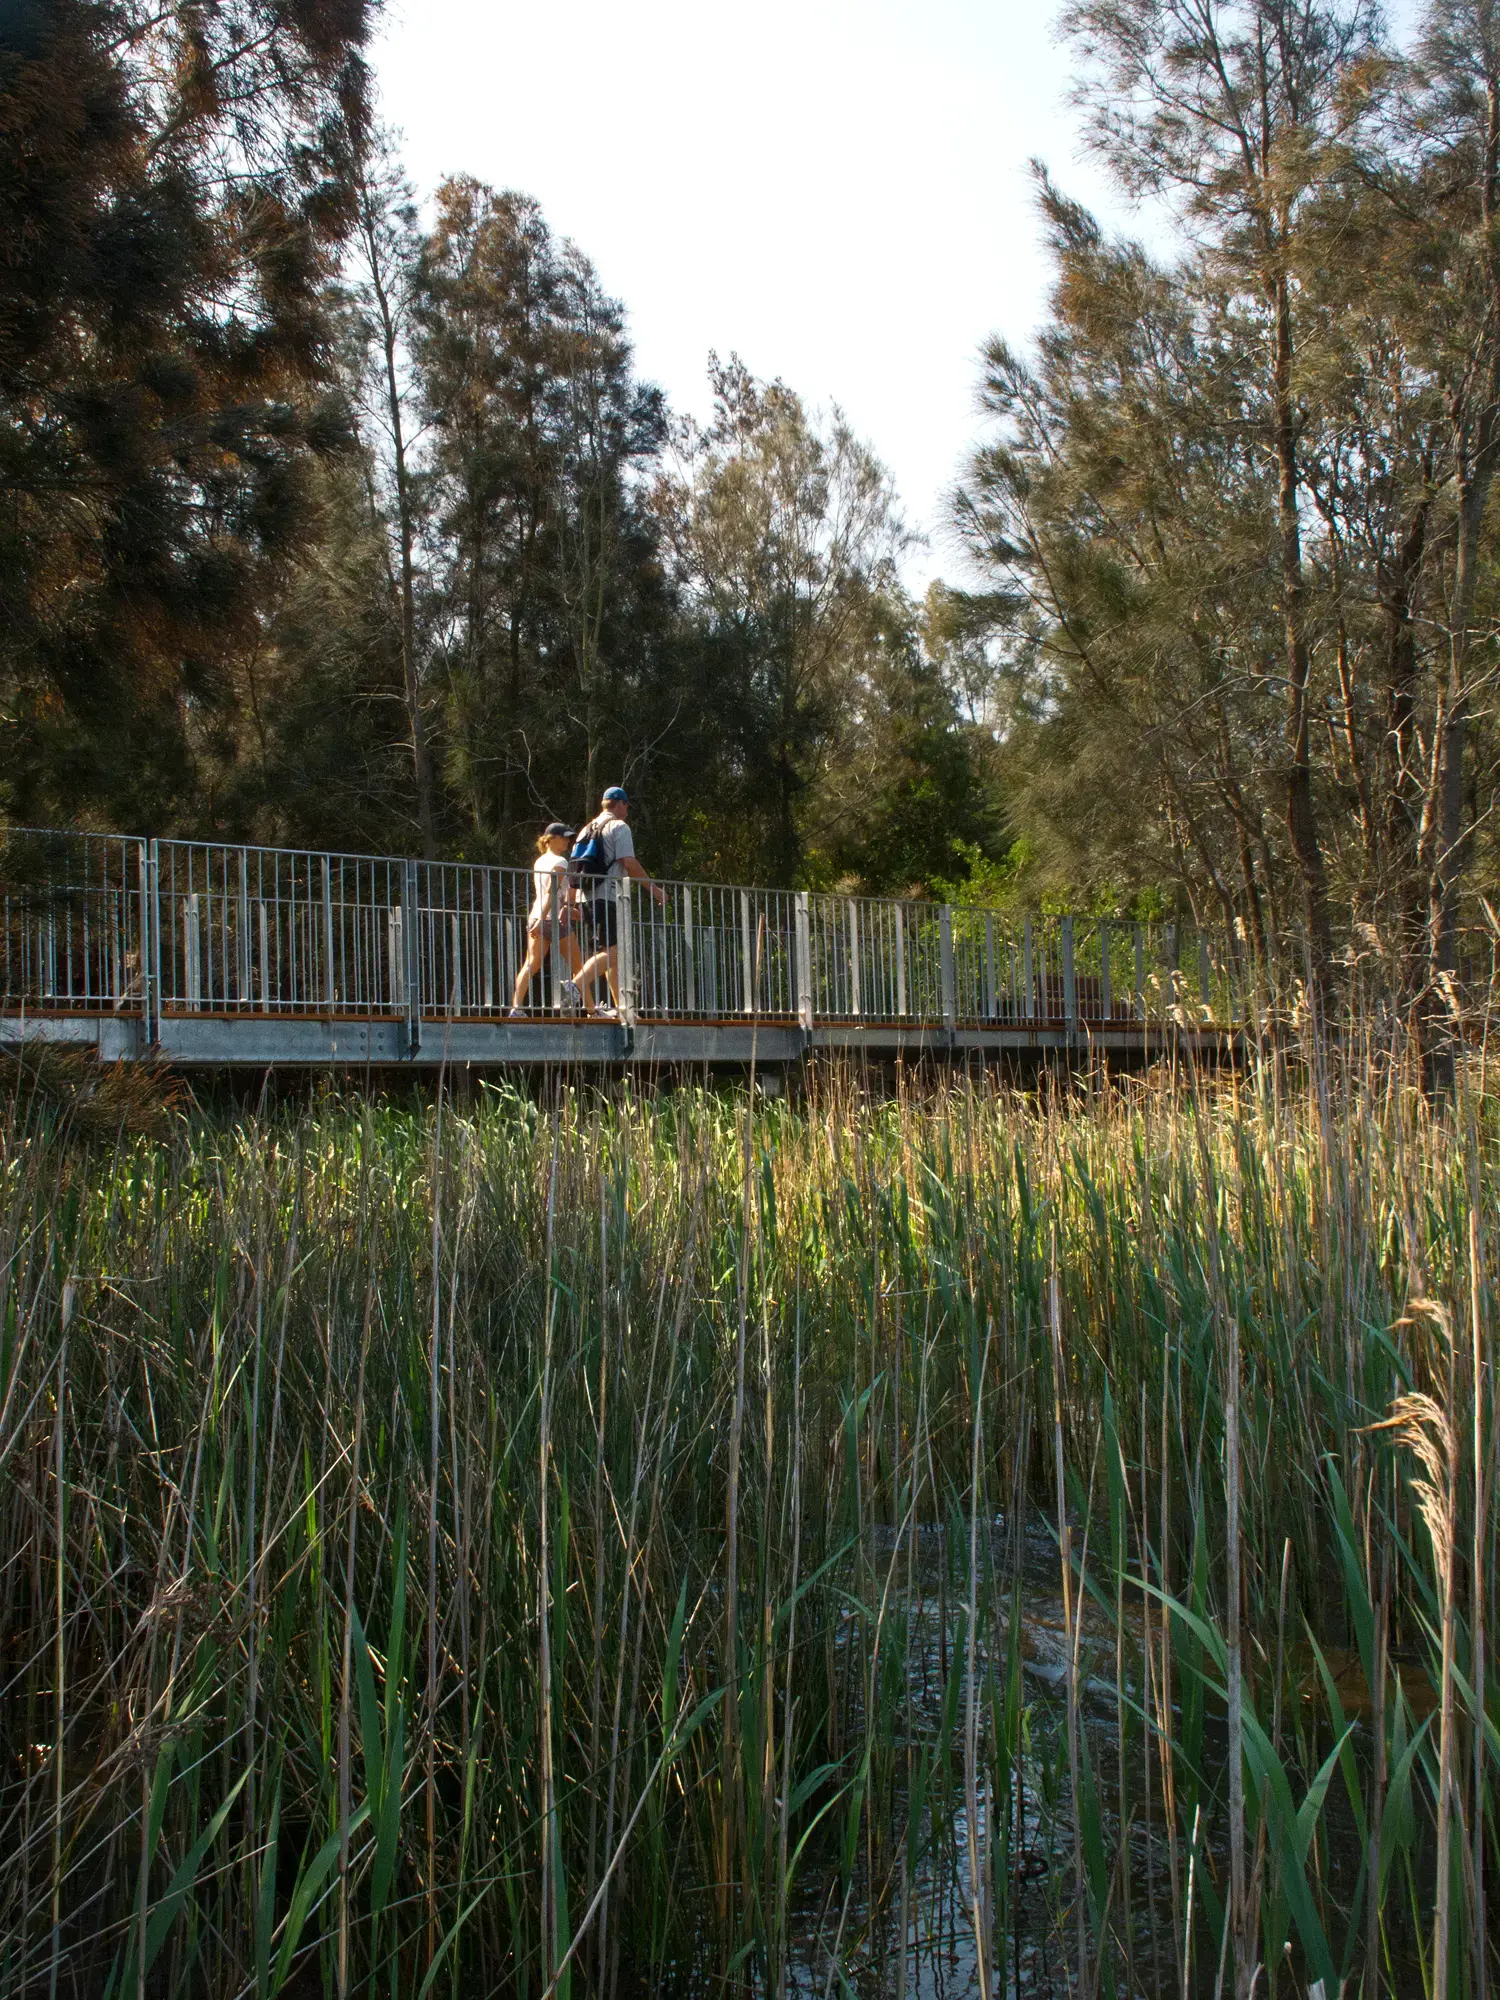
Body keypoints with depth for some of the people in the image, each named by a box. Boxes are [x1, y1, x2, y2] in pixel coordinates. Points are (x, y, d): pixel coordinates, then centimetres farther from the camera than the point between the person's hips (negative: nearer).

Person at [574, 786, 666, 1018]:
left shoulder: (588, 829, 22)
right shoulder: (619, 826, -2)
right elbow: (629, 863, -12)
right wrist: (654, 888, -6)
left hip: (588, 898, 9)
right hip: (608, 897, -9)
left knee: (611, 951, 14)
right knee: (612, 950, -15)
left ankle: (619, 1006, 13)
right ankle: (577, 986, -34)